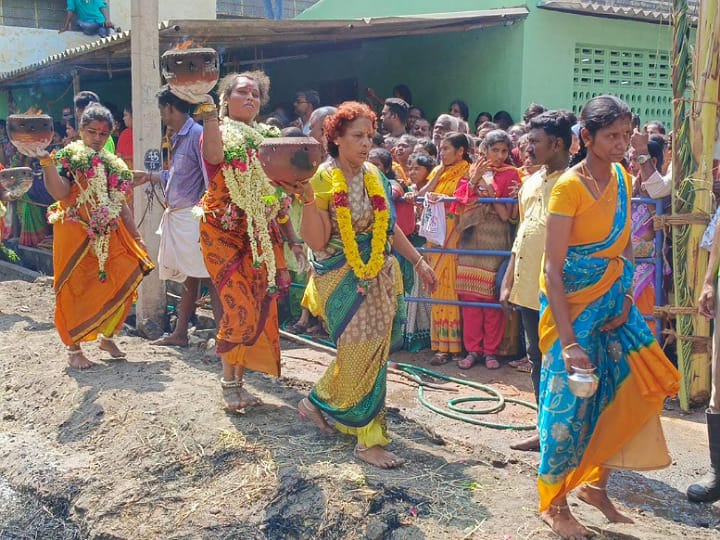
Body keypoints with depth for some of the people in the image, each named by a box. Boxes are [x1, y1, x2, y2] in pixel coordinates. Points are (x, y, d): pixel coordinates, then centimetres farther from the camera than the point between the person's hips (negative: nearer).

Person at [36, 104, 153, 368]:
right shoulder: (69, 156, -2)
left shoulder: (113, 165, 14)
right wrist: (47, 163, -30)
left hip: (109, 237, 5)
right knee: (75, 290, 0)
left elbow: (121, 205, 17)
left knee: (123, 282, -7)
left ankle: (107, 336, 13)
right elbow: (60, 193, -18)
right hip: (76, 235, -5)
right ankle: (73, 349, 13)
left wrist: (136, 238, 13)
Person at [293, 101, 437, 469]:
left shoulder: (372, 174, 6)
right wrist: (309, 200, -28)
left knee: (374, 350, 12)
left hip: (380, 274, 7)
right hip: (344, 279, -6)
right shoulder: (323, 179, -12)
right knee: (362, 354, -2)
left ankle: (319, 401, 34)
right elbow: (317, 242, -16)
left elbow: (388, 226, 15)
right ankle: (369, 440, 13)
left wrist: (419, 261, 15)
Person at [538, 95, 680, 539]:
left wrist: (626, 298, -3)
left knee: (642, 383, 3)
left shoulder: (623, 180, 5)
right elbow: (554, 270, -20)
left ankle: (595, 482, 22)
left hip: (612, 302, 7)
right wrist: (568, 341, -24)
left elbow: (625, 247, 13)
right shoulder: (569, 186, -16)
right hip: (573, 305, -7)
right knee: (569, 402, 0)